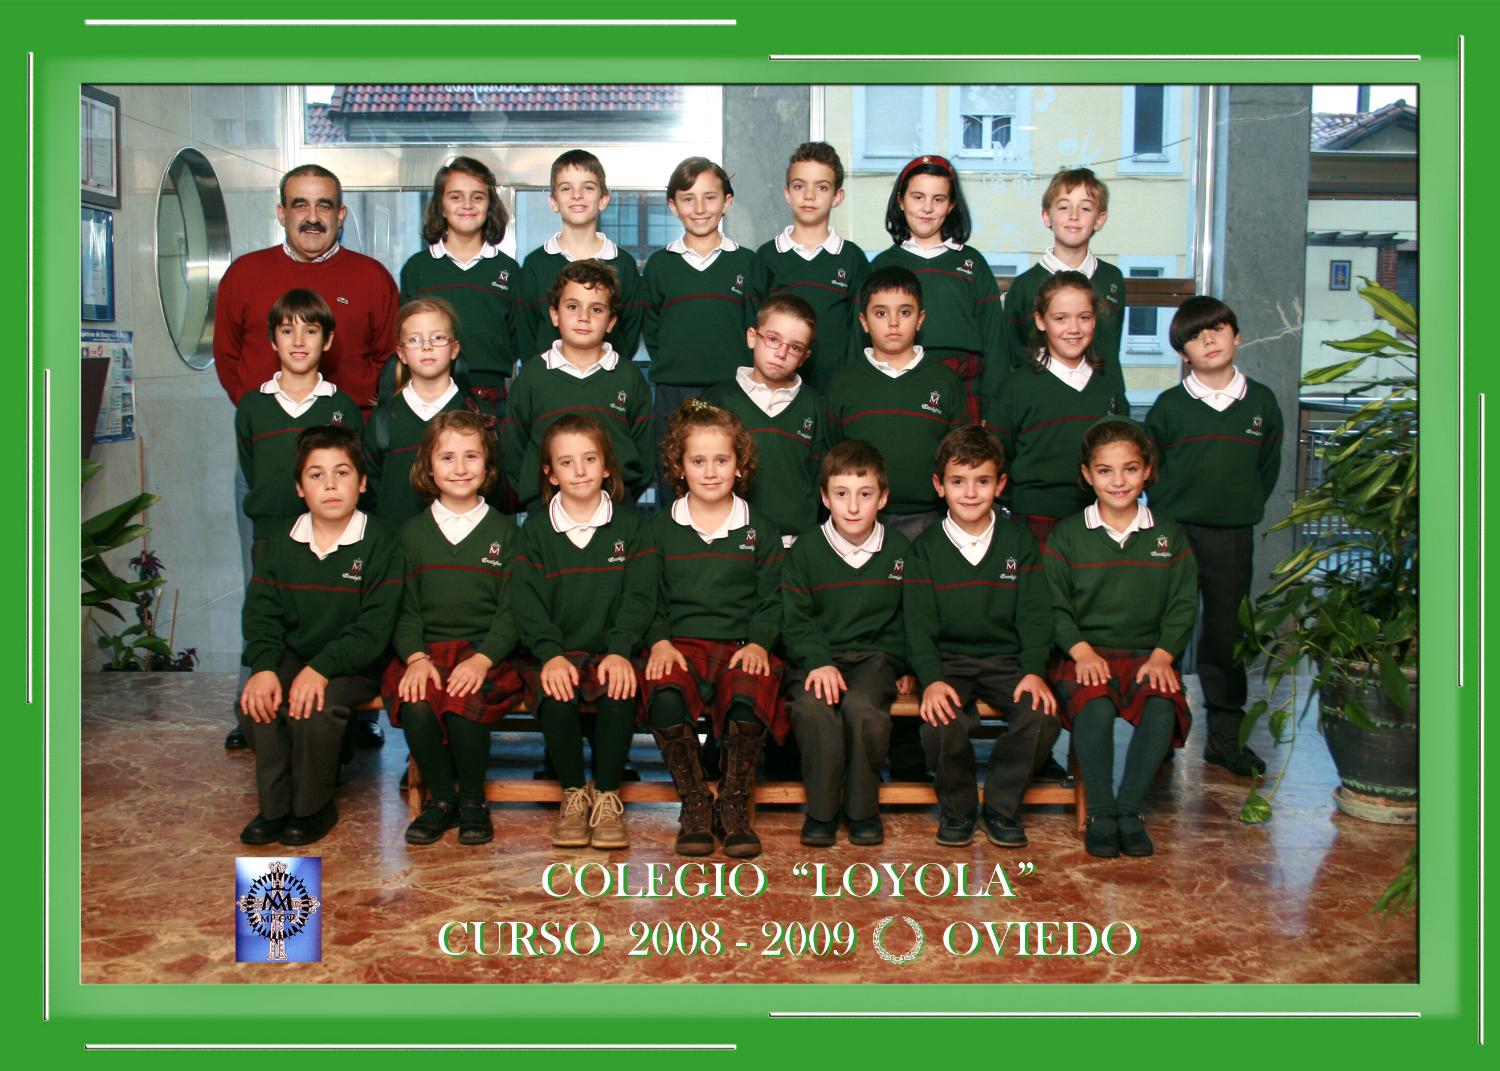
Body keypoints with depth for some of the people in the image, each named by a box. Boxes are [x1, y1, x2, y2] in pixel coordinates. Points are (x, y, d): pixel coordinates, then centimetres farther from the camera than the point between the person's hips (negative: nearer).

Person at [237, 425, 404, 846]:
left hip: (352, 665, -4)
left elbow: (374, 627, -14)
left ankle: (314, 808, -6)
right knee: (255, 704, -23)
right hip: (291, 658, 4)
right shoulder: (280, 545, 7)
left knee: (313, 709, -30)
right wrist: (263, 666, -18)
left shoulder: (380, 544, -8)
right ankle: (275, 807, -4)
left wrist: (321, 668, -25)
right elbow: (260, 614, 1)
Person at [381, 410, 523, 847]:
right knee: (416, 709, -30)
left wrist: (483, 658, -15)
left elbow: (511, 609, 2)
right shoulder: (412, 533, 14)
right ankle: (442, 798, -4)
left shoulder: (504, 530, 9)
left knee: (465, 706, -32)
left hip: (486, 652, -2)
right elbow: (405, 609, 8)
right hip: (426, 651, 2)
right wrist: (416, 656, -12)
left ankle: (473, 801, -6)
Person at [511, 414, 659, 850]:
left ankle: (607, 795, -10)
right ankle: (573, 794, -7)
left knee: (620, 694, -31)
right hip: (557, 653, 1)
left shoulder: (630, 525, 7)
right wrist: (551, 654, -17)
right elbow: (529, 604, -1)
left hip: (615, 650, 0)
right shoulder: (535, 529, 8)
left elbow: (639, 597, -2)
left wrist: (620, 651, -18)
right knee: (555, 697, -30)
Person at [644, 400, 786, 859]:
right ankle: (695, 804, -11)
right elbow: (647, 597, 12)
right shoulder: (660, 528, 13)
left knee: (748, 701, -35)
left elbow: (770, 600, 11)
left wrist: (758, 642, -8)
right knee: (665, 702, -34)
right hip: (680, 645, 0)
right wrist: (659, 641, -7)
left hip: (740, 645, 0)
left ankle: (734, 804, -11)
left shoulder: (760, 531, 12)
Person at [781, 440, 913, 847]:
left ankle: (863, 810, -11)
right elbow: (795, 620, 0)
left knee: (862, 706, -32)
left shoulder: (900, 550, 7)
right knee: (813, 707, -32)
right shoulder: (805, 551, 3)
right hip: (816, 656, 0)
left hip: (874, 656, 0)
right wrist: (818, 662, -16)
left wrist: (902, 664, 3)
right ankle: (822, 809, -13)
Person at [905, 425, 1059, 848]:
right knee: (942, 724, -31)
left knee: (1042, 716, -27)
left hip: (1007, 658, 1)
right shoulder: (926, 547, 3)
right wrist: (931, 679, -19)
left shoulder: (1018, 541, 7)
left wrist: (1034, 671, -13)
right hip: (947, 661, -1)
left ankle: (1001, 806, -3)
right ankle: (957, 808, 0)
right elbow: (919, 623, -3)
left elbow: (1033, 615, 3)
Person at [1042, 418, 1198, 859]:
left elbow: (1183, 604, 7)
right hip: (1084, 654, -1)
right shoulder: (1067, 535, 6)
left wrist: (1162, 654, -9)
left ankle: (1130, 810, -18)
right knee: (1095, 708, -33)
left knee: (1163, 707, -30)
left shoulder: (1169, 536, 11)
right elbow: (1054, 606, 1)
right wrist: (1081, 650, -14)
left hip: (1147, 654, 1)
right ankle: (1100, 814, -19)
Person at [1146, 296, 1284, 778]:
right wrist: (1167, 512, 2)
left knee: (1227, 635, 9)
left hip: (1234, 538, 2)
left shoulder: (1261, 401, 4)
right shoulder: (1169, 406, -2)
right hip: (1175, 534, -2)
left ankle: (1225, 737, 19)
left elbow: (1268, 467, 14)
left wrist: (1244, 508, 7)